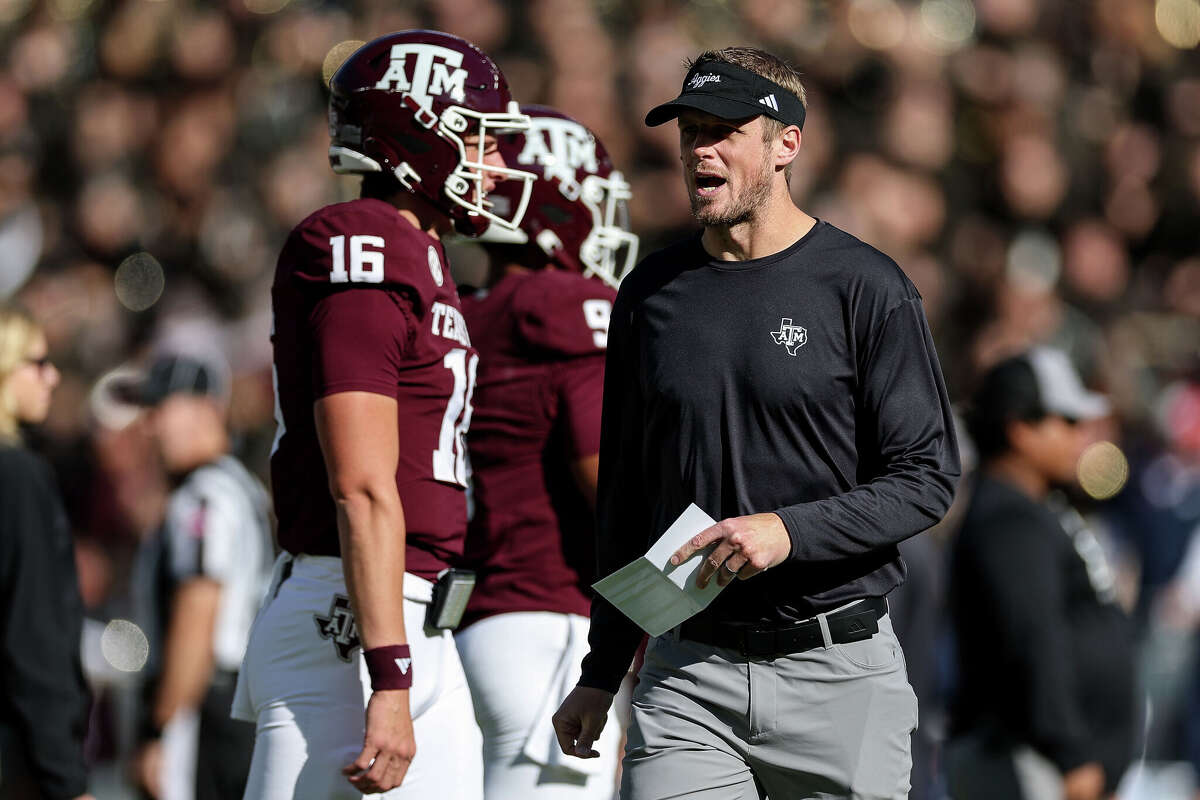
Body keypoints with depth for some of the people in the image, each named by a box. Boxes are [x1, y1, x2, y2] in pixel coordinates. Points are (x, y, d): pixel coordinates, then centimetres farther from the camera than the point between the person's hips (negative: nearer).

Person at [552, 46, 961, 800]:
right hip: (688, 675, 3)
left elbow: (928, 480, -6)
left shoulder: (864, 287, -3)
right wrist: (602, 672, 18)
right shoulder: (653, 293, 11)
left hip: (837, 674, -3)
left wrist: (789, 530, -20)